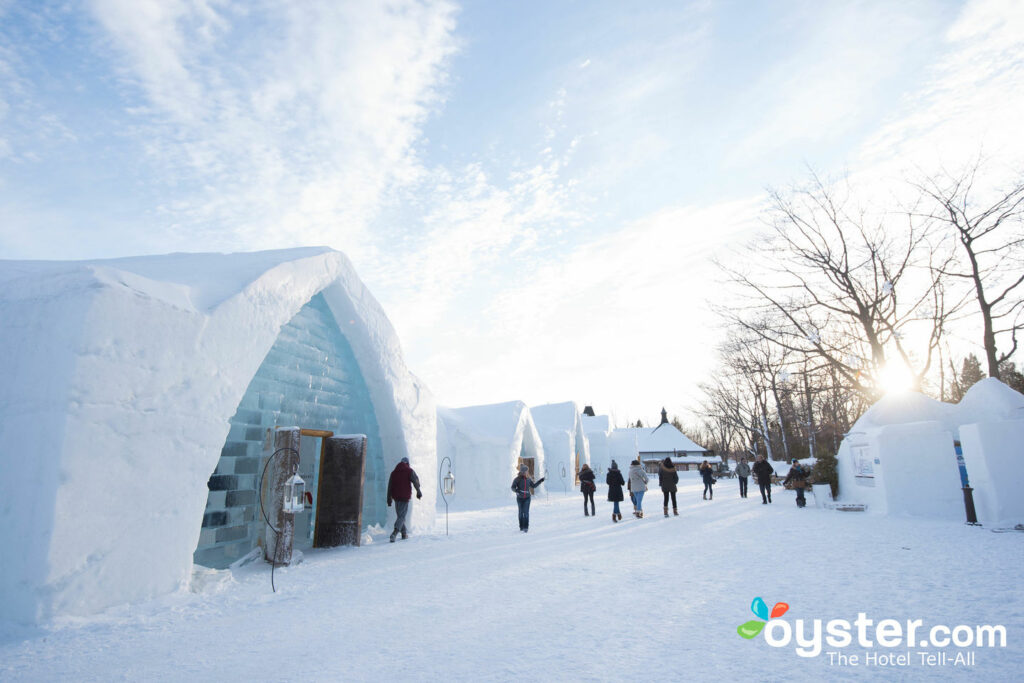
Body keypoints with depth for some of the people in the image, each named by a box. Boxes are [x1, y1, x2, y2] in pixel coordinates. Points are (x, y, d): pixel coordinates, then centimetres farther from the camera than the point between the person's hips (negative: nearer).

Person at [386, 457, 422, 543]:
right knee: (402, 516, -6)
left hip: (396, 497, 5)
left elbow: (389, 486, 15)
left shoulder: (394, 472, 15)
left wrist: (389, 499, 18)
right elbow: (415, 480, -16)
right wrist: (418, 491, -22)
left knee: (399, 515, 18)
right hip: (405, 497, -5)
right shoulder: (409, 471, 1)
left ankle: (404, 533, 25)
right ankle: (394, 533, -24)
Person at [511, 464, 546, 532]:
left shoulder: (528, 479, -1)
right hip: (520, 498, -1)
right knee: (521, 512, 10)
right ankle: (521, 526, 26)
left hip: (527, 498, 1)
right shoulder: (518, 479, -13)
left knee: (526, 512, -11)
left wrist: (542, 479, 10)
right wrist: (517, 491, -35)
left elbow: (534, 486, 12)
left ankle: (526, 528, -10)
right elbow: (513, 487, -14)